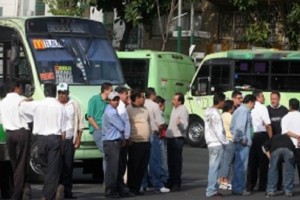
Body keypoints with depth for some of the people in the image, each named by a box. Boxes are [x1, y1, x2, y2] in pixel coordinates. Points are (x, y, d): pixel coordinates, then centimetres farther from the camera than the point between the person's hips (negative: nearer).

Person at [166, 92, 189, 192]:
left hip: (178, 138, -9)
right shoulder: (174, 108, 14)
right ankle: (171, 181, 21)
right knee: (170, 161, 13)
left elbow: (185, 125, -22)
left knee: (177, 161, -7)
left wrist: (180, 123, -41)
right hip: (170, 137, 9)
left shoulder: (183, 110, -13)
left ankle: (177, 183, -4)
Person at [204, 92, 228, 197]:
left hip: (211, 143, 10)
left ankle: (212, 189, 16)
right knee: (214, 167, -7)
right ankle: (211, 190, -7)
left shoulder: (209, 112, 14)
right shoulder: (215, 113, -15)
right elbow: (218, 131, -18)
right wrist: (225, 142, -9)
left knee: (213, 167, 13)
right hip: (217, 143, -10)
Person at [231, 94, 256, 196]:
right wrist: (243, 139, -15)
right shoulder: (245, 110, -12)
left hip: (238, 142, 10)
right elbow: (240, 126, -23)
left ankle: (236, 187, 20)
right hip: (243, 143, -10)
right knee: (242, 166, -7)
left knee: (237, 166, 14)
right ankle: (240, 189, -5)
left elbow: (232, 127, 20)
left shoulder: (238, 110, 19)